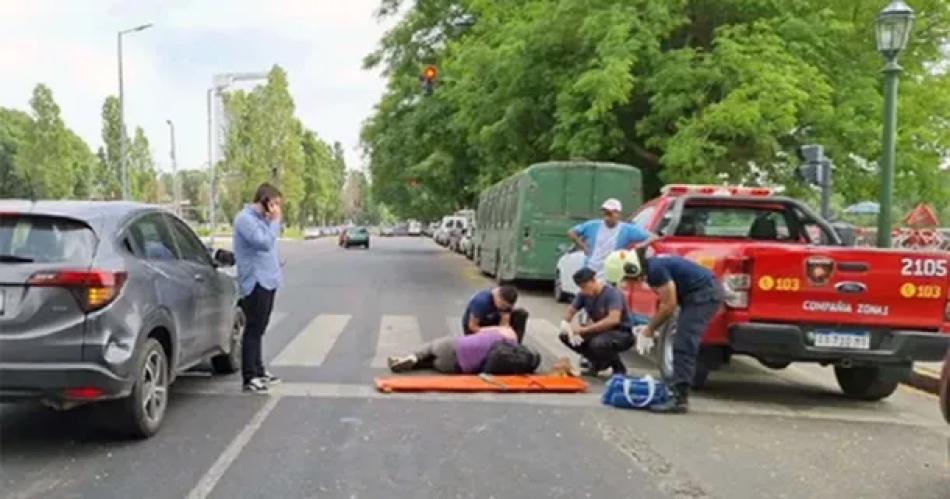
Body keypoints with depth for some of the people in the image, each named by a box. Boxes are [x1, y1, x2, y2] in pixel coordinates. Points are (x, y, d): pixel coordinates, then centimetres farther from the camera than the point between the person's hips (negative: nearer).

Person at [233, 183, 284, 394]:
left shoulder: (261, 218, 16)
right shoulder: (245, 218, -13)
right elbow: (264, 242, -22)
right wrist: (275, 221, -14)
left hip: (268, 281, 9)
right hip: (255, 282, -9)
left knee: (259, 329, 16)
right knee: (253, 330, -6)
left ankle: (258, 371, 25)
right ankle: (249, 378, -1)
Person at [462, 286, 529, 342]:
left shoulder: (507, 301, -19)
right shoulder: (481, 301, -36)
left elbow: (504, 323, -19)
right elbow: (472, 326, -28)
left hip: (491, 320, 5)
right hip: (476, 329, -5)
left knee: (522, 313, -12)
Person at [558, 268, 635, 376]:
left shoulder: (612, 293, -23)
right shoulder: (584, 294, -5)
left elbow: (614, 319, -37)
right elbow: (570, 311, 6)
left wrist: (584, 329, -37)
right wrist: (565, 323, -18)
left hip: (622, 334, -7)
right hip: (601, 331, 7)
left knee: (598, 343, -38)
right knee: (565, 336, -8)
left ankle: (618, 367, -6)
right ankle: (598, 363, 9)